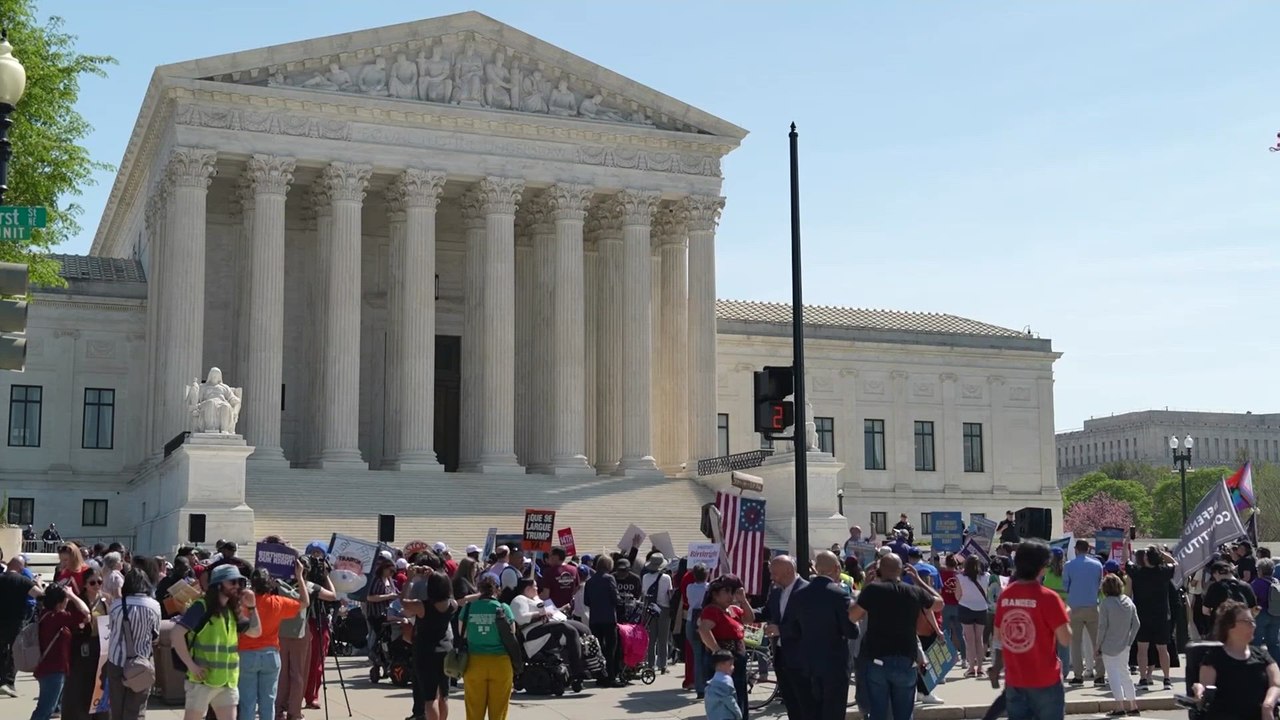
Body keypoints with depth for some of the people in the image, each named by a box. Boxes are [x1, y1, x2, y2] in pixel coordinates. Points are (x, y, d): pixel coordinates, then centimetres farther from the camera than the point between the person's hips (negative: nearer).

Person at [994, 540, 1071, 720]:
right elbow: (1066, 640, -13)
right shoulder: (1047, 597, -15)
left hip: (1014, 681, 5)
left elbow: (998, 636, 11)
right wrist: (1064, 615, 3)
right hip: (1045, 680, -5)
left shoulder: (1005, 595, 1)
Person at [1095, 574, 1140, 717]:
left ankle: (1120, 706, -10)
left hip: (1109, 646, -6)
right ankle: (1133, 705, 21)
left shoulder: (1106, 603, -13)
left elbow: (1102, 627, -14)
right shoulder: (1129, 602, 3)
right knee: (1125, 673, 17)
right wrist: (1129, 640, 11)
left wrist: (1097, 646, -6)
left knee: (1114, 675, -3)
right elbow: (1136, 624, 3)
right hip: (1124, 646, 6)